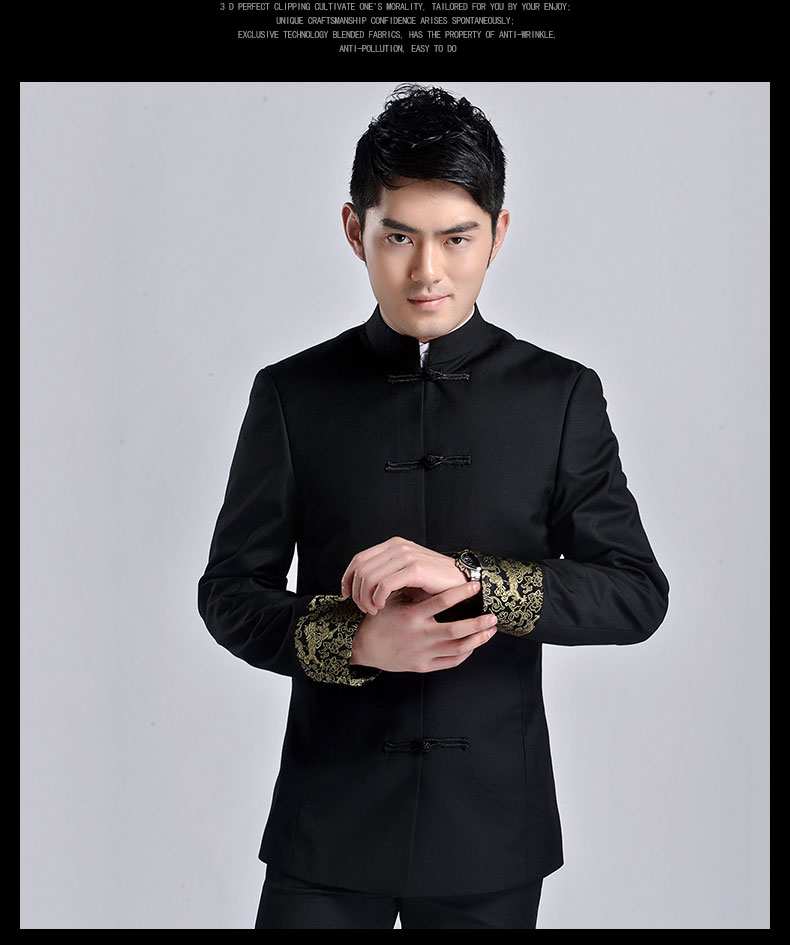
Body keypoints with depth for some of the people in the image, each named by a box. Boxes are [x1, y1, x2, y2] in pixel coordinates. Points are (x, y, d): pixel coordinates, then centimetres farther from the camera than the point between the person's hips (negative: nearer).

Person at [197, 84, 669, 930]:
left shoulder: (562, 397, -1)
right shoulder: (290, 394, -1)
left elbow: (638, 593, -4)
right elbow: (229, 591, 1)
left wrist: (473, 575, -20)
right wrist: (354, 642, -18)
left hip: (492, 827, 1)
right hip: (330, 821, 0)